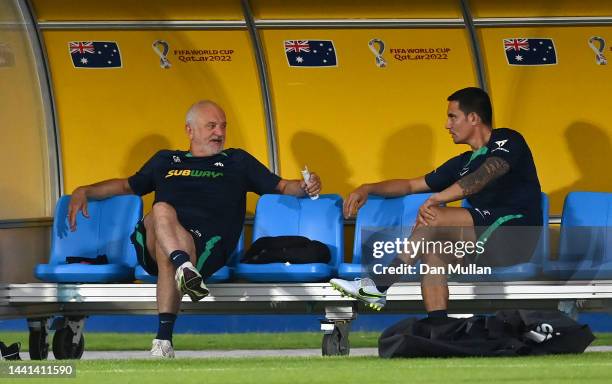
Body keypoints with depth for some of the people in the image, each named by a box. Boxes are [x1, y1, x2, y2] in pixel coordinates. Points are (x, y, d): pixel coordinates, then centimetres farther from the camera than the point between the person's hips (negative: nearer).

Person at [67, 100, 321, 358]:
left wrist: (305, 188, 7)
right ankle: (185, 269, -64)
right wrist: (84, 192, 30)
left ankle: (163, 341, -50)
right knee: (162, 211, -37)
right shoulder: (165, 161, 36)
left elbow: (281, 187, 30)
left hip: (205, 243, -2)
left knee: (167, 256, -39)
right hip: (152, 238, 2)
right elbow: (127, 186, 44)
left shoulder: (237, 161, 32)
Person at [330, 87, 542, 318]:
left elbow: (484, 176, -20)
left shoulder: (507, 141, 0)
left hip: (514, 236, -8)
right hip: (484, 247, 8)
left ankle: (379, 287, -17)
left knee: (433, 218, -21)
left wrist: (436, 199, -31)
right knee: (431, 252, -17)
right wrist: (368, 189, 18)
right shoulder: (463, 164, 25)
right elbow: (411, 186, 32)